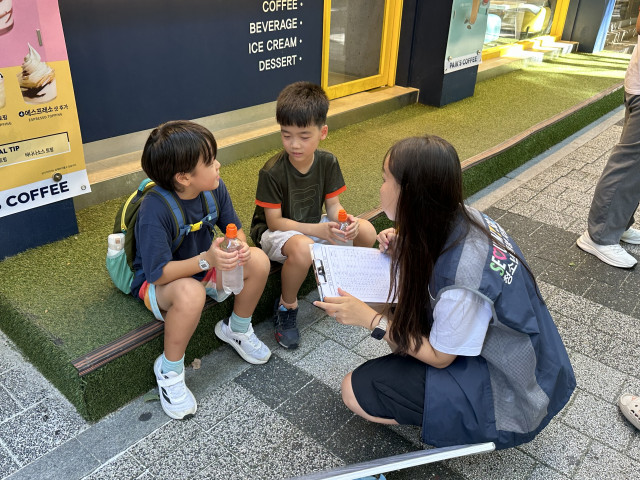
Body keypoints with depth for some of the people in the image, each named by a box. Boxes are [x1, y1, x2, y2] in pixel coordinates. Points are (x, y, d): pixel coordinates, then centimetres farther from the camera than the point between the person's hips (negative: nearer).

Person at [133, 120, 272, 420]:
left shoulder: (215, 189, -13)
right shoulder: (154, 211, -32)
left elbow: (235, 229, -1)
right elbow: (158, 272, -32)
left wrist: (240, 248, -25)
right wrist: (206, 260, -44)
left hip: (205, 267, 7)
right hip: (158, 284, -6)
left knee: (258, 261, -14)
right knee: (191, 293, -40)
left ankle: (237, 329, 12)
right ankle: (169, 371, -12)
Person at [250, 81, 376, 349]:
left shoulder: (327, 162, -10)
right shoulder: (272, 172, -24)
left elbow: (333, 205, -6)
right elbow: (274, 221, -22)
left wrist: (345, 221, -31)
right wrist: (318, 230, -32)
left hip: (313, 227, 5)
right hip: (273, 232, -5)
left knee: (367, 232, -14)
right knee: (302, 248, -40)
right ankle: (287, 306, -12)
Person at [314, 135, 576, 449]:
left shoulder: (461, 280, -36)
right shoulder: (465, 218, -12)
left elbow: (439, 357, -19)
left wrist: (369, 318, -17)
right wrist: (406, 252, -8)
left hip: (507, 392, -8)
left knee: (355, 390, -10)